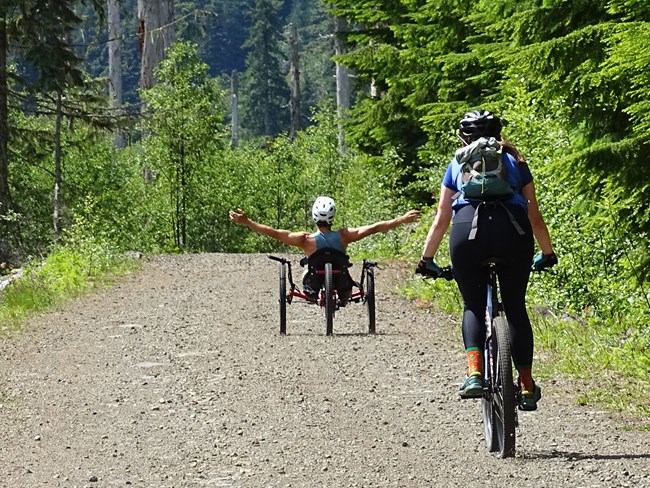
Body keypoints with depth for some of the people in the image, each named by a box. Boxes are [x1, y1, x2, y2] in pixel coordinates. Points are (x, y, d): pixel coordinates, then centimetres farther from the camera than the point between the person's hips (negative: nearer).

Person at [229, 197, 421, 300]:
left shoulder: (306, 240, -21)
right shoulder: (344, 236, -18)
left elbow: (274, 233, -24)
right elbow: (373, 228, -14)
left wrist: (247, 222, -22)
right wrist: (401, 220, -7)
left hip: (315, 286, 0)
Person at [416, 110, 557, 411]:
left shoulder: (457, 164, 25)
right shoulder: (514, 160, 26)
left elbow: (440, 220, 25)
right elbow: (535, 217, 26)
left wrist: (426, 259, 34)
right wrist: (547, 254, 38)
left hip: (468, 230, 0)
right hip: (513, 231, 1)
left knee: (473, 306, 13)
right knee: (515, 308, 11)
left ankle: (474, 373, -9)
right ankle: (527, 387, 10)